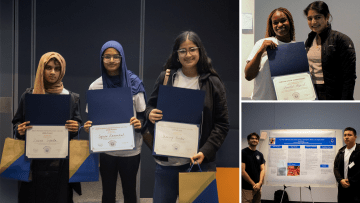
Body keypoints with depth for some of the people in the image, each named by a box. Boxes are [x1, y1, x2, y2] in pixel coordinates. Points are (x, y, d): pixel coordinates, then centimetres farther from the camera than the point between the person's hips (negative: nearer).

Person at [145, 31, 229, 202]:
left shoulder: (213, 83, 2)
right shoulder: (165, 78, 6)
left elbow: (222, 124, 2)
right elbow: (151, 105, 16)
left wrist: (205, 152, -11)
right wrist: (150, 114, -10)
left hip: (199, 162, -1)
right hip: (166, 161, 1)